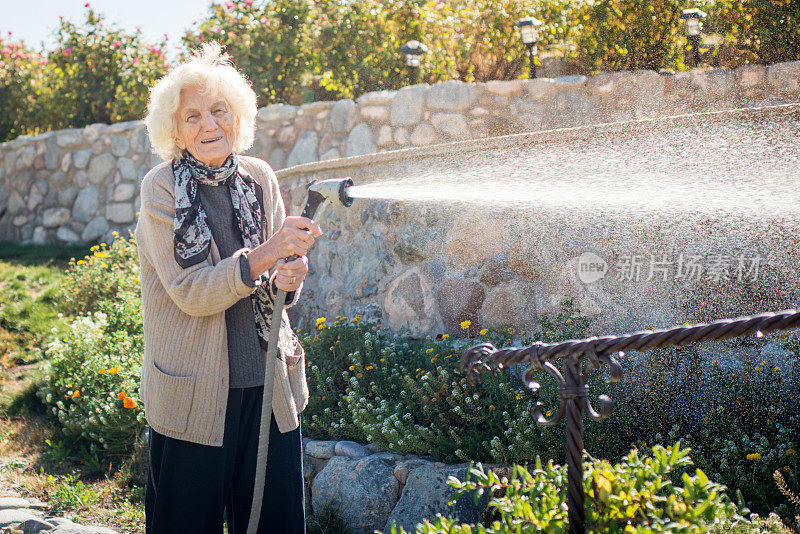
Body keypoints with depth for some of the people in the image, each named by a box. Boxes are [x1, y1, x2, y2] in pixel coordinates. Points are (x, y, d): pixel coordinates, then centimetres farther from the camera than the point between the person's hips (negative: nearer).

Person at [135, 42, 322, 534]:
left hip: (269, 383, 4)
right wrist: (267, 254, -27)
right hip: (194, 390, -3)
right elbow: (190, 291, -15)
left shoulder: (260, 179, 4)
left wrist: (288, 276, -14)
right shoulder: (162, 189, -8)